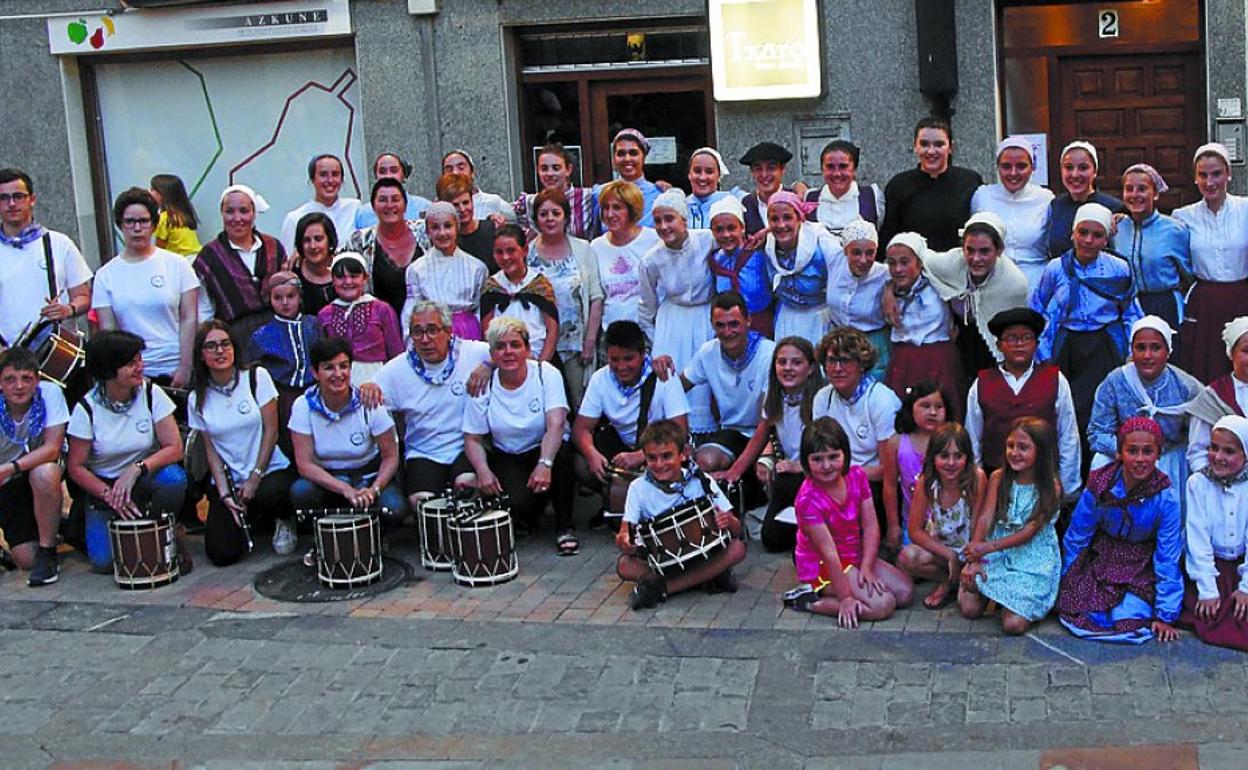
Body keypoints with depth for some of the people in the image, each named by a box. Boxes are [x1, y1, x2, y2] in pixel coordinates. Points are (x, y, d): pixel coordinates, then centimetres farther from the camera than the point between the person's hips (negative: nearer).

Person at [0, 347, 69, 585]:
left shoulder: (50, 393, -18)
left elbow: (52, 448, -24)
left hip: (38, 474, 0)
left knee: (46, 473, -37)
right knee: (26, 559, -12)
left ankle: (47, 552, -20)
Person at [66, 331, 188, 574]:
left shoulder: (151, 394, -9)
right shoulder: (87, 408, -11)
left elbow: (175, 448, -15)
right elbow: (75, 467, -7)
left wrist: (136, 469, -29)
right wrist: (109, 495, -20)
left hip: (144, 480, 1)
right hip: (103, 486, 0)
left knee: (173, 477, -34)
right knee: (104, 561, -19)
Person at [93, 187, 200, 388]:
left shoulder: (177, 264, 3)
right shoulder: (106, 275, 6)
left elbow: (189, 319, 0)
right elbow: (107, 330, 3)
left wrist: (185, 368, -7)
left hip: (176, 370, -1)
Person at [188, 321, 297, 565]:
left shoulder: (256, 377, -3)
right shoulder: (198, 399, 3)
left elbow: (271, 430, -5)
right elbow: (210, 450, 3)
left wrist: (255, 478, -10)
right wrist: (224, 494, -8)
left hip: (271, 471, -2)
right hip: (228, 480, 2)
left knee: (269, 495, -39)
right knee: (221, 554, -15)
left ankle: (285, 520, 1)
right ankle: (248, 517, 21)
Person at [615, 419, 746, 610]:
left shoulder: (702, 482, -6)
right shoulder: (639, 488, -4)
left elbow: (737, 530, -7)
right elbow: (626, 530, -10)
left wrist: (727, 522, -31)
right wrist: (624, 541, -35)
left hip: (701, 554, 1)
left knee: (738, 548, -27)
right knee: (624, 565, -28)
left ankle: (660, 588, -27)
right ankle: (708, 576, -26)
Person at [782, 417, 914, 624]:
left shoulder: (856, 476, -8)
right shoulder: (808, 498, -27)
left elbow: (870, 526, -6)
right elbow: (829, 553, -26)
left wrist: (866, 567, -17)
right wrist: (846, 597, -24)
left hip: (855, 555, 8)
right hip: (822, 566, -8)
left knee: (905, 592, -3)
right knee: (883, 605, -20)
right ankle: (810, 602, -10)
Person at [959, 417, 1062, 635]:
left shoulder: (1050, 488, -10)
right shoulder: (998, 478, -1)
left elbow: (1029, 532, -15)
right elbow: (985, 518, -7)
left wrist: (988, 547, -24)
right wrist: (973, 559, -20)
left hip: (1033, 561, -2)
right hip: (997, 555, 3)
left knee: (1013, 624, -17)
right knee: (969, 609, -15)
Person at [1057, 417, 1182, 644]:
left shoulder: (1165, 497, -21)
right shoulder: (1098, 487, -18)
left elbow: (1168, 558, -14)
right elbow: (1076, 537, -2)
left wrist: (1165, 616, -13)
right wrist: (1066, 583, 6)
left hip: (1143, 567, -1)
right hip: (1101, 558, 1)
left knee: (1131, 622, -22)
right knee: (1085, 616, -16)